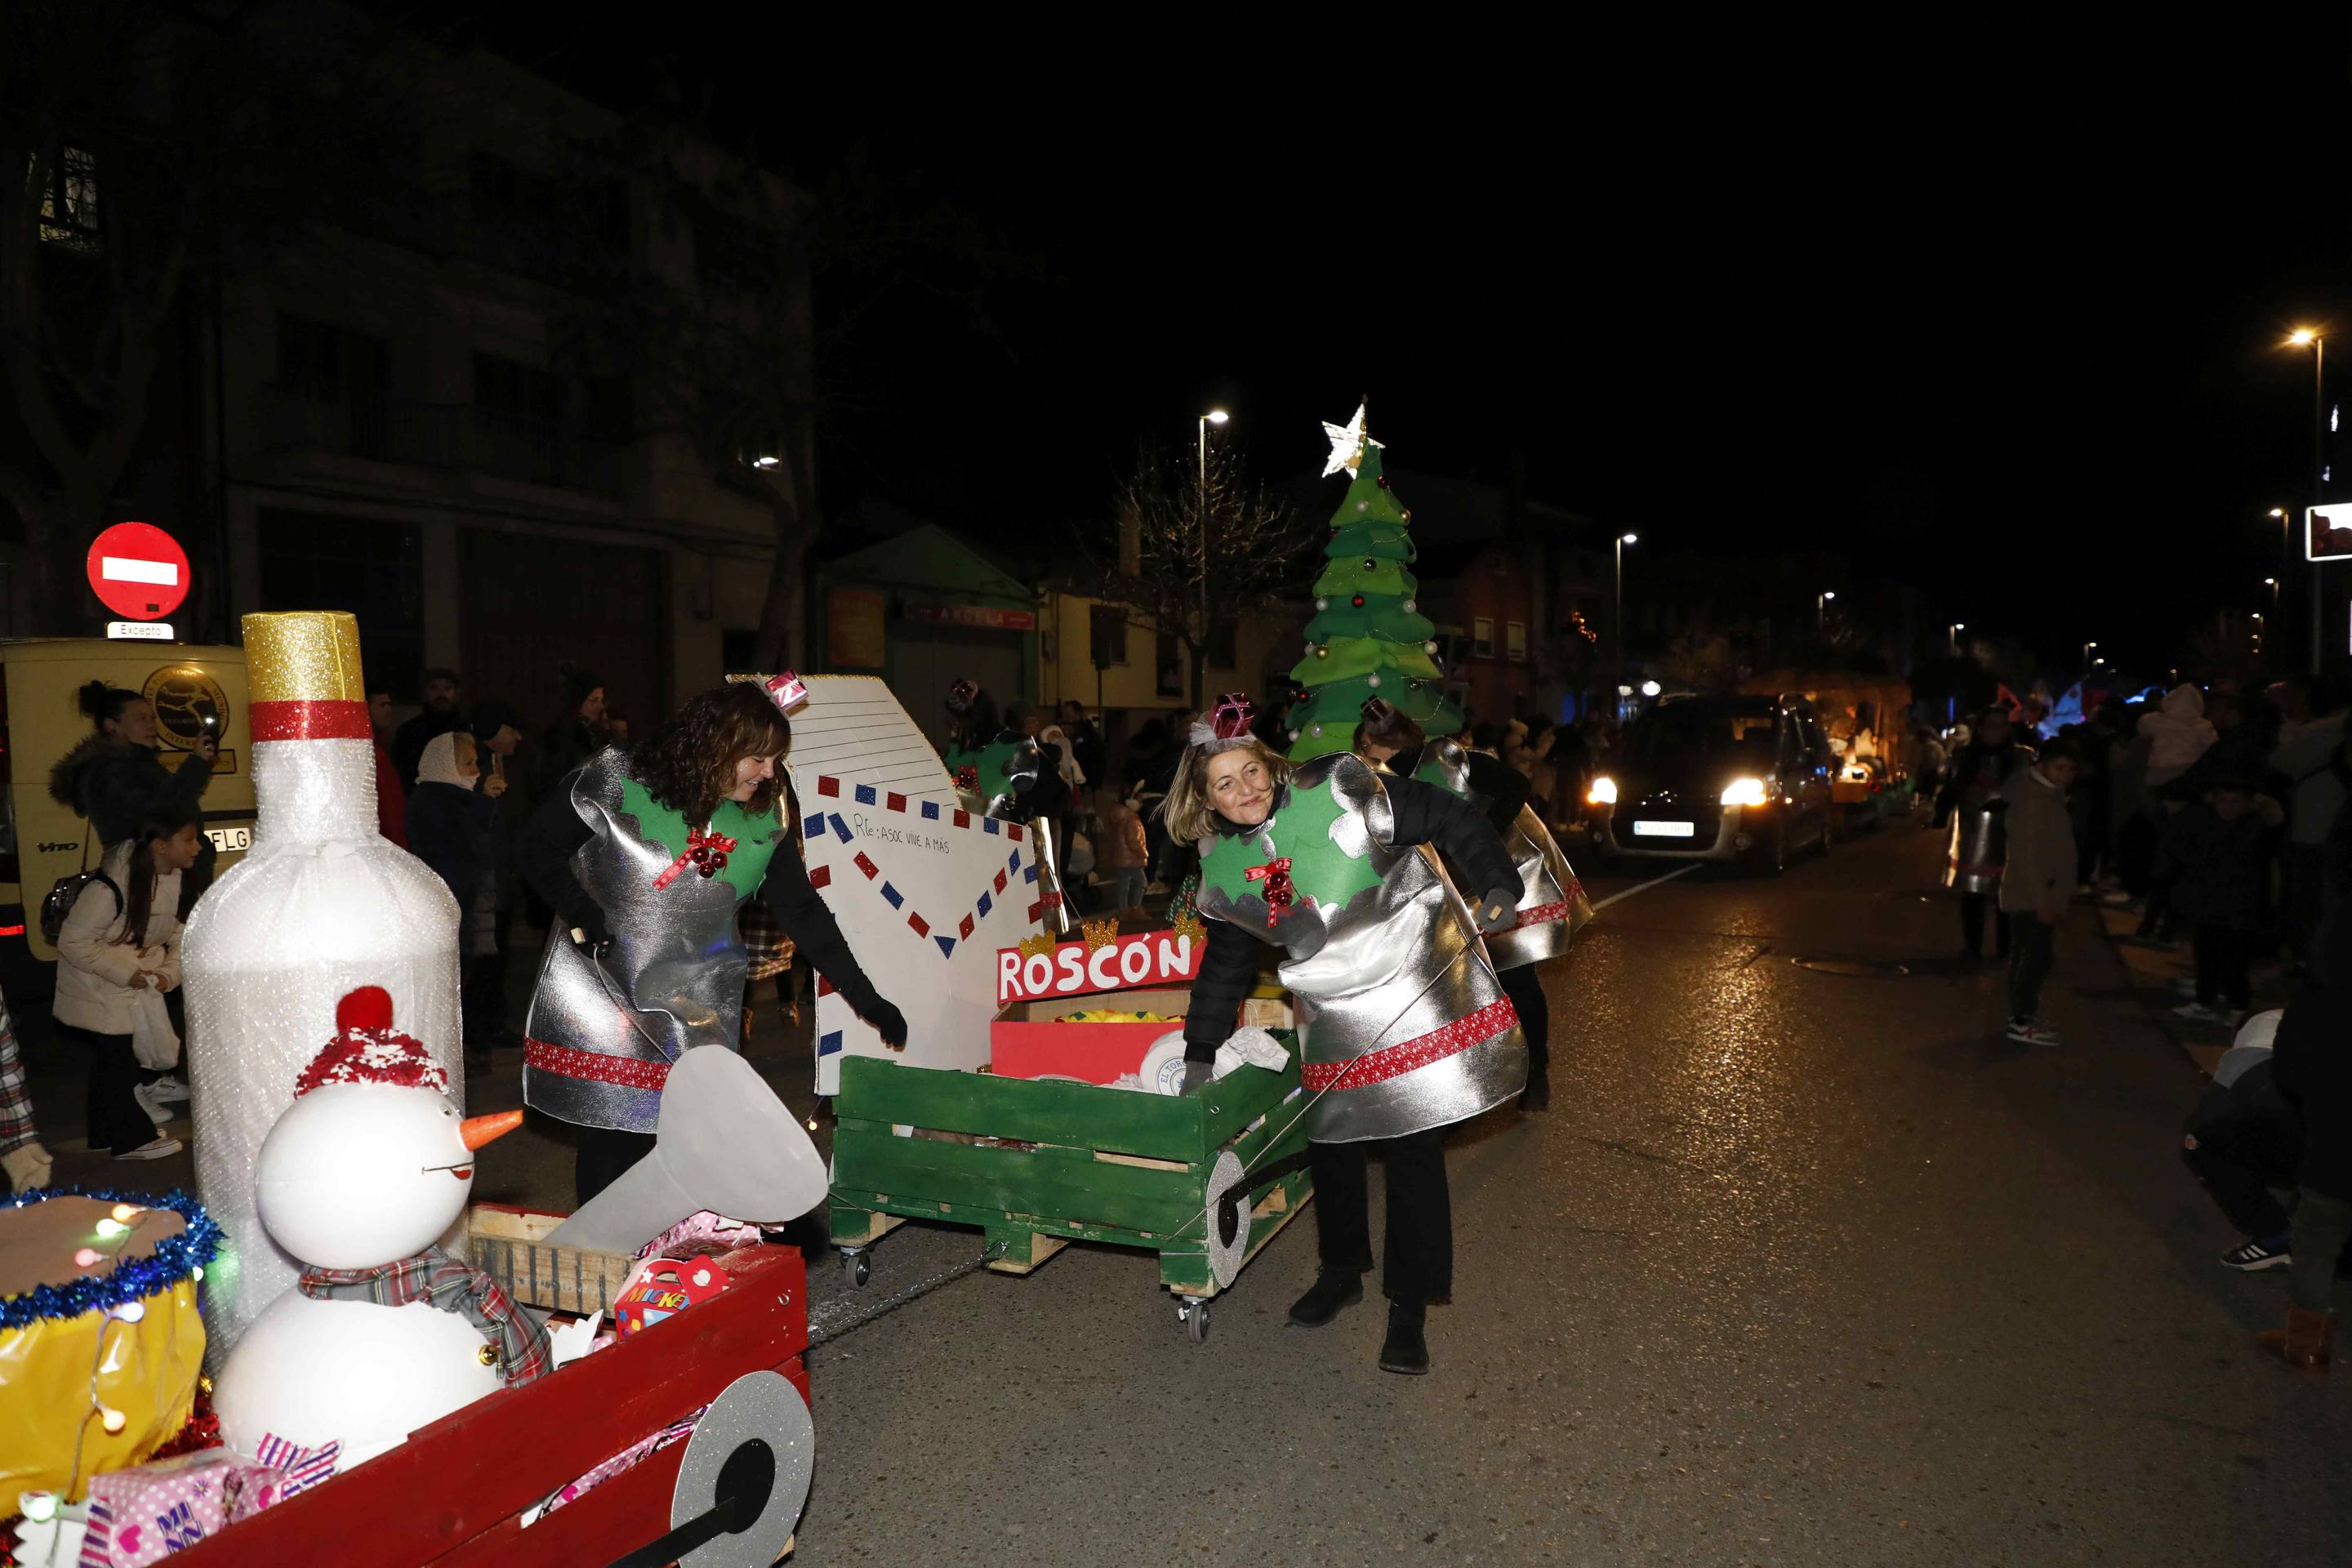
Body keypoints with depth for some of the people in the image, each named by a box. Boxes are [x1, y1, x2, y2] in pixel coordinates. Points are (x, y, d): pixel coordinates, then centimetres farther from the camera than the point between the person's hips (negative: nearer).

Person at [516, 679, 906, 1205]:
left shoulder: (766, 820, -3)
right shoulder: (617, 781, -12)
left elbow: (803, 913, 0)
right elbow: (540, 845, -2)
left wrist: (867, 1000, -4)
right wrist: (582, 915, -16)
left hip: (700, 1001, 2)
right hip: (603, 992, -2)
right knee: (610, 1140, 1)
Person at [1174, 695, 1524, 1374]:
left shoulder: (1338, 790, -17)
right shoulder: (1222, 865, 0)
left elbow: (1451, 819, -11)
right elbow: (1226, 962, 11)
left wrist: (1497, 884, -22)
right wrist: (1200, 1051, 12)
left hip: (1416, 984, -5)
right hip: (1333, 1015, 5)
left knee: (1415, 1146, -2)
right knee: (1329, 1144, 12)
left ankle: (1409, 1309, 11)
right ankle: (1341, 1272, 37)